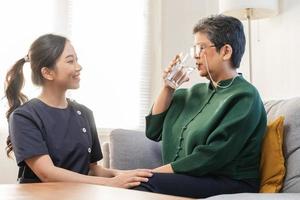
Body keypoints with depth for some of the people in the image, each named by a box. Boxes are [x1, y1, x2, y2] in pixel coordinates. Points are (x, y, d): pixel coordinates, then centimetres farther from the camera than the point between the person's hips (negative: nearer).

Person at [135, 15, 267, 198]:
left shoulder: (244, 97, -9)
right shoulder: (196, 92, 15)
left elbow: (211, 158, -18)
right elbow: (154, 131, 15)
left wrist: (154, 172, -15)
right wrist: (168, 88, 4)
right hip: (188, 179, 7)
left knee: (144, 183, -27)